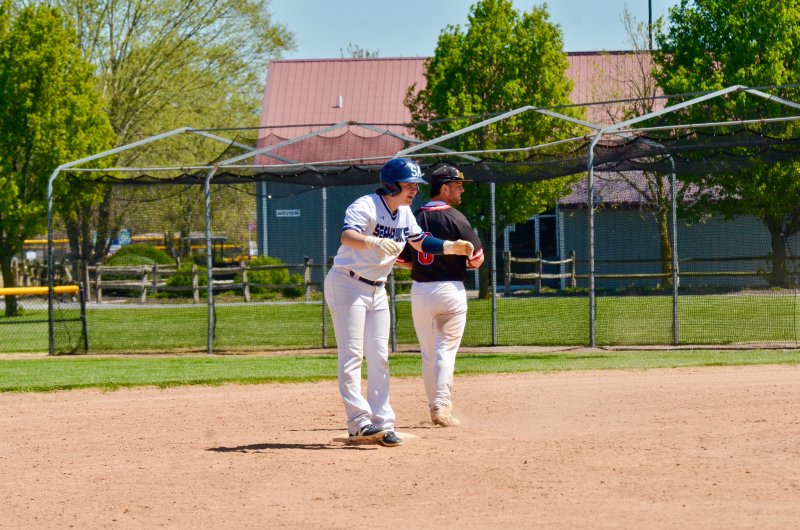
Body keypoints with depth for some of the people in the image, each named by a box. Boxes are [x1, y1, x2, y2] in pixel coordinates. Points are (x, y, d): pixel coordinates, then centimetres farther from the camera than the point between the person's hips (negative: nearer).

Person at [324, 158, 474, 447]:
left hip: (376, 290, 9)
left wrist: (452, 247, 4)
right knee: (352, 354, -11)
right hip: (347, 284, -9)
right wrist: (375, 242, -55)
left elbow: (420, 242, 18)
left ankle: (381, 423, 8)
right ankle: (359, 423, -14)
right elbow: (347, 236, -37)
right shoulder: (366, 206, -20)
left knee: (379, 356, 6)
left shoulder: (405, 213, 6)